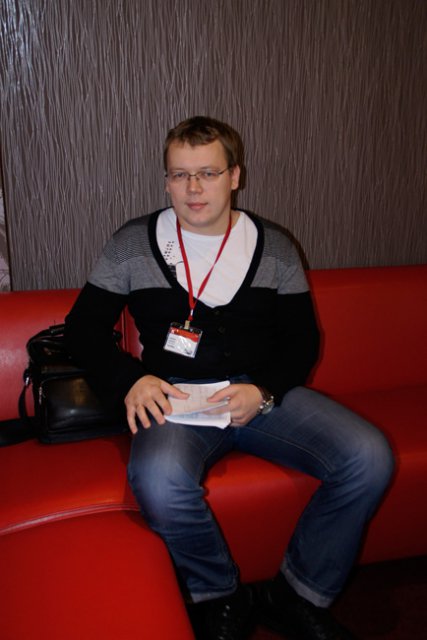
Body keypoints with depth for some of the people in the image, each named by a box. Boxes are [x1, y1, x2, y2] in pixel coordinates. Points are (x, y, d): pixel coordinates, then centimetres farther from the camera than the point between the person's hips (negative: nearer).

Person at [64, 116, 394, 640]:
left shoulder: (273, 247, 8)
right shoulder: (133, 244, 5)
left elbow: (302, 339, 8)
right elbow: (83, 327, 6)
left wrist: (263, 391, -12)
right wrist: (131, 380, -13)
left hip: (264, 393, 2)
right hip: (175, 397, -2)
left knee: (369, 458, -20)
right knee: (157, 479, -36)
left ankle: (299, 595, 3)